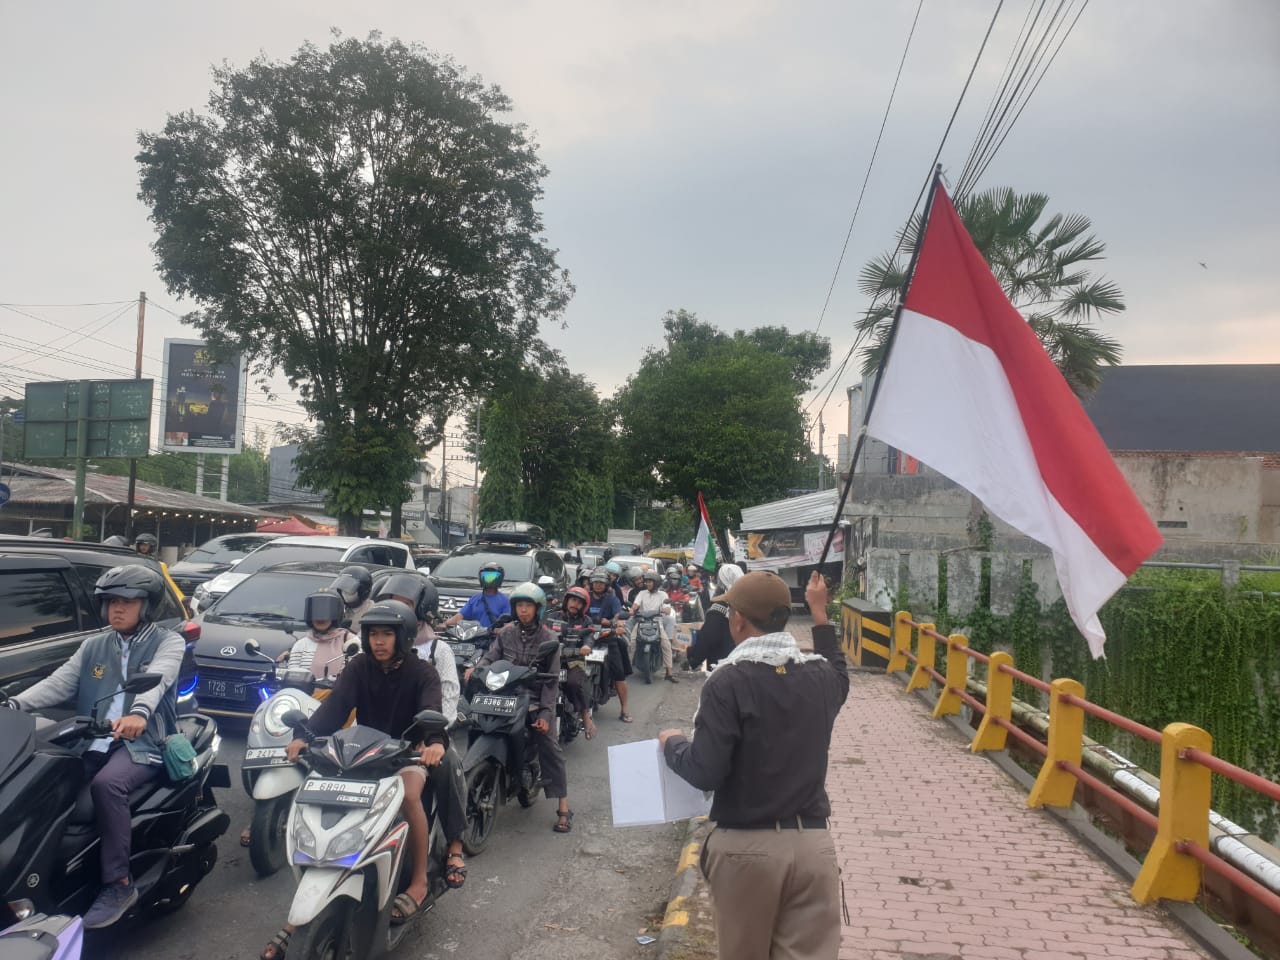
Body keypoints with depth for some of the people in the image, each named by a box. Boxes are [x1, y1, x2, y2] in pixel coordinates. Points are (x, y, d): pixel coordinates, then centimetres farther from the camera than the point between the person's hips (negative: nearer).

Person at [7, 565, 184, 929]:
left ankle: (118, 884, -22)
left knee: (107, 784, -32)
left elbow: (156, 679, -21)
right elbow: (59, 683, 6)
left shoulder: (167, 642, 0)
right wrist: (15, 704, -14)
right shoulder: (94, 646, 17)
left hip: (144, 741, -6)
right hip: (95, 740, 6)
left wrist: (139, 714, -42)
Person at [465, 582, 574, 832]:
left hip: (536, 700, -3)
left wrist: (546, 713, -14)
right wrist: (476, 668, -23)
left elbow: (552, 679, -5)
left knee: (551, 750, -10)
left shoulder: (548, 638, -1)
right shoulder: (506, 633, 8)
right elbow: (491, 656, 0)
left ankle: (563, 809, -7)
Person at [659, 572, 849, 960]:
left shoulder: (728, 682, -14)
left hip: (746, 847, -3)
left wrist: (671, 744, 3)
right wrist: (820, 614, 33)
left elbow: (705, 772, -16)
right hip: (812, 843, 4)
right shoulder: (820, 676, 2)